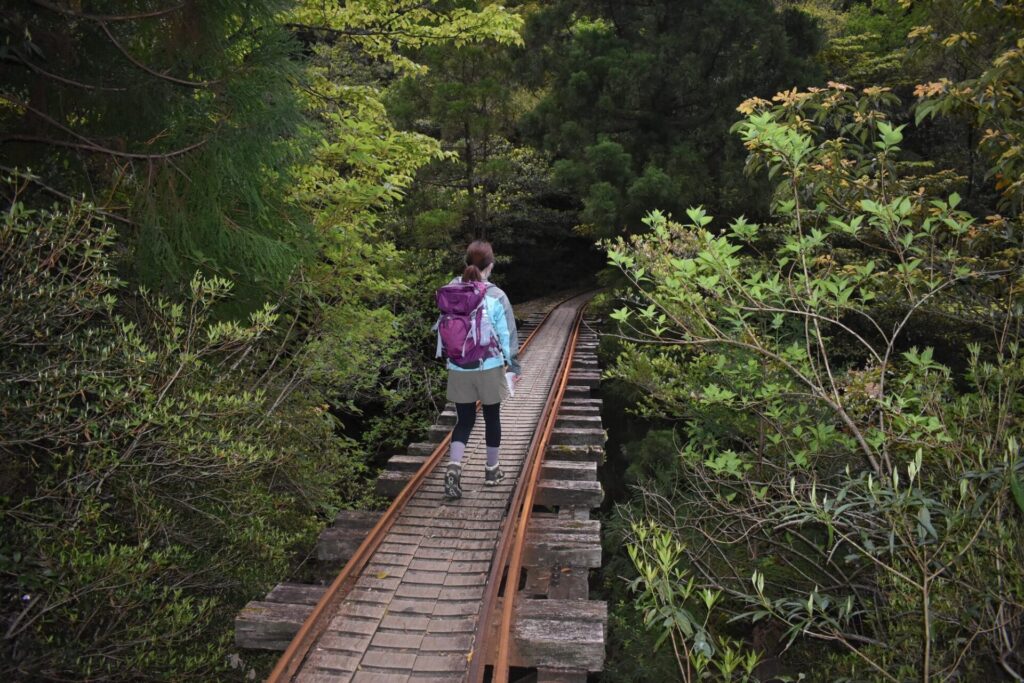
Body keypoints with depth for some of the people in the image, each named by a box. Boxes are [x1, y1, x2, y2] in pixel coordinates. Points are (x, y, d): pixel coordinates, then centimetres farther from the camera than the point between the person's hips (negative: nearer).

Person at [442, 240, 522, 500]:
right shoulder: (496, 297, -13)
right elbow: (507, 335, -8)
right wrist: (515, 366, 4)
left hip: (458, 369, 2)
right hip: (490, 368, -2)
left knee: (464, 420, 11)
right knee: (492, 417, 16)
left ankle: (453, 467, -9)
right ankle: (492, 470, 28)